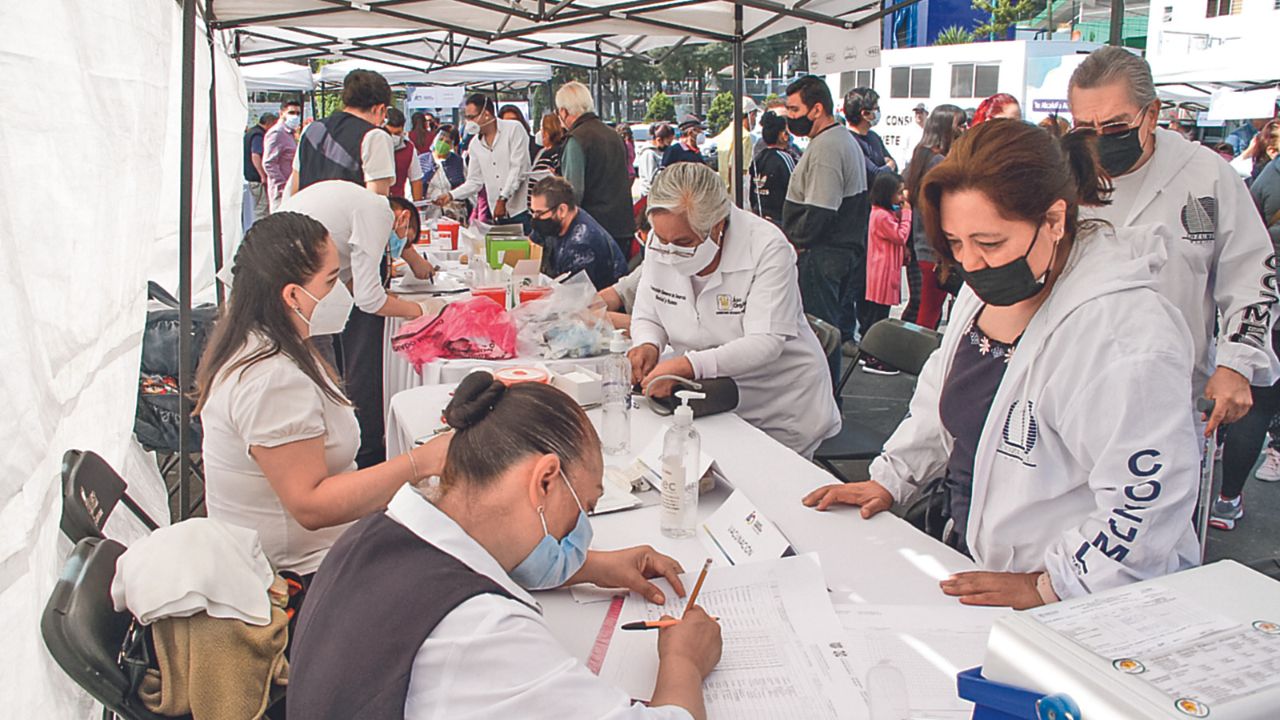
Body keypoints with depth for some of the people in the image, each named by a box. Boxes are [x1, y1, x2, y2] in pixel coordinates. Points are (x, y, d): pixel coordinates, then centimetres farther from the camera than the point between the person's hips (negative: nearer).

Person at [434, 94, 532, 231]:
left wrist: (502, 199, -14)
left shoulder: (514, 129, -3)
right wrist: (451, 196, 1)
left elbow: (518, 169, -10)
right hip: (498, 215, 5)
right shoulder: (475, 144, 13)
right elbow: (474, 181, 15)